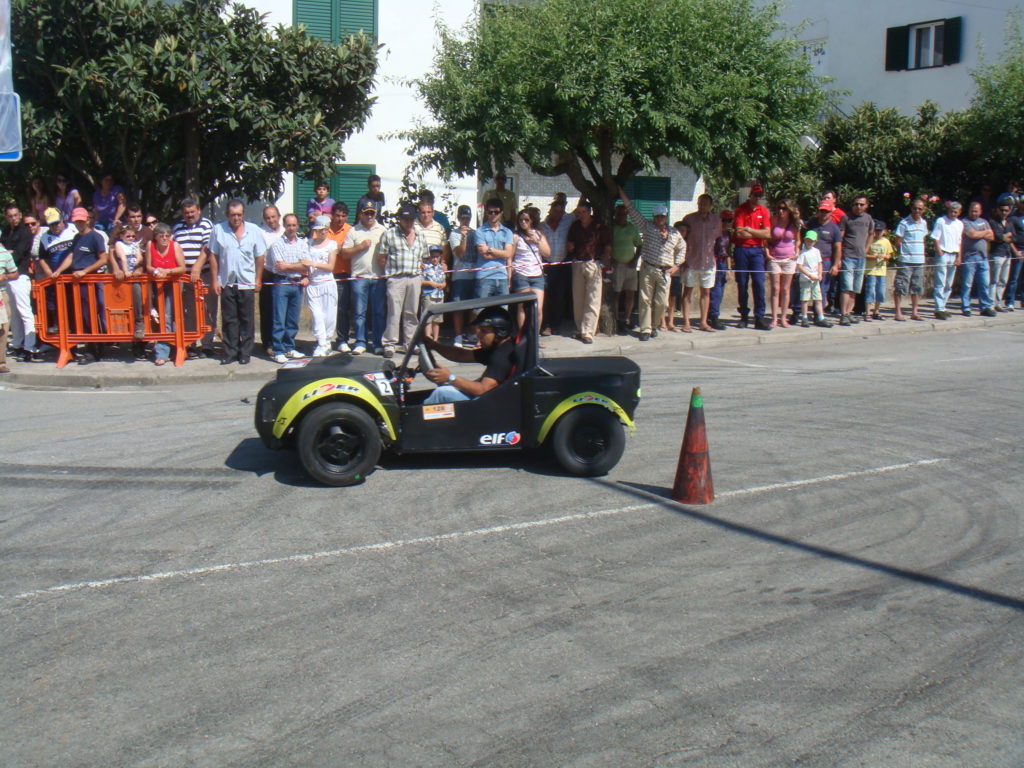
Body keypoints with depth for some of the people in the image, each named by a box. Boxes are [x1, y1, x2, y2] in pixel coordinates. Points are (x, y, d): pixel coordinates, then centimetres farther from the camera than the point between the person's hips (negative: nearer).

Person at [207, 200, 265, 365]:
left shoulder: (254, 230, 0)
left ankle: (245, 353, 13)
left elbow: (259, 257, 4)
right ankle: (230, 352, 12)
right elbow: (213, 256, 2)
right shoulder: (218, 230, -1)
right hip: (226, 282, 0)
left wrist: (258, 280, 1)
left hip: (247, 283, 0)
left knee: (246, 320, 5)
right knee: (229, 320, 5)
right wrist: (215, 280, -1)